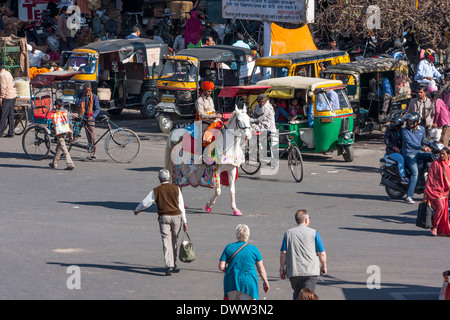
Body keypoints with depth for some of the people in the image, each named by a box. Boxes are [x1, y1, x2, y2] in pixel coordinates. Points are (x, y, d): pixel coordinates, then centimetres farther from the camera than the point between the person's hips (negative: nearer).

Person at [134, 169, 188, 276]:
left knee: (166, 242, -5)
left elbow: (145, 203, 2)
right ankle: (173, 264, 29)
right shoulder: (176, 189, 2)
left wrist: (137, 210, 22)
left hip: (164, 218, -2)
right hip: (176, 216, 2)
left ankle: (169, 266, -17)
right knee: (174, 241, 17)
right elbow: (181, 206, 3)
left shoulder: (156, 191, -2)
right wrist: (184, 221, 7)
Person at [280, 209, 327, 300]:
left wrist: (282, 269, 10)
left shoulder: (288, 233, 6)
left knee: (297, 295, 18)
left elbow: (283, 253, 2)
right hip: (311, 272, -3)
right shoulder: (313, 233, -2)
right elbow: (322, 253, -1)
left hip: (293, 272, 3)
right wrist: (324, 266, 15)